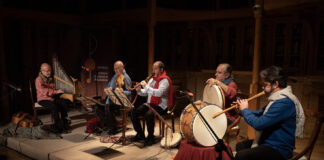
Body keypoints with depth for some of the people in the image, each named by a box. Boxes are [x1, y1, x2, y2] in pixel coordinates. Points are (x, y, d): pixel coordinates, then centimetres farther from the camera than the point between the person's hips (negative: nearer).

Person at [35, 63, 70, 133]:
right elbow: (43, 91, -27)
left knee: (65, 102, -19)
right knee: (54, 106, -34)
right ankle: (60, 126, -23)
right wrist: (56, 92, -35)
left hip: (53, 98, 6)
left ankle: (64, 122, -9)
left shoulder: (51, 78, 11)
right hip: (43, 99, -6)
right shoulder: (39, 80, -11)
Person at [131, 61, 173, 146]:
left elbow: (159, 93, -27)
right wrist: (139, 90, -8)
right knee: (133, 112, -9)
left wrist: (146, 86, -23)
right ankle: (140, 134, 6)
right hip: (150, 104, 8)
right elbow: (145, 93, 14)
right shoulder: (152, 79, 15)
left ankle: (150, 137, -15)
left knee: (149, 114, -35)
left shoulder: (165, 80, -10)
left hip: (161, 106, -8)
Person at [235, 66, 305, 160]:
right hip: (268, 141, 11)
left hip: (279, 150, -10)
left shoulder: (283, 103, -26)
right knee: (240, 146, 18)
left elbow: (258, 124, -29)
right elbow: (260, 114, 19)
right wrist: (242, 109, 2)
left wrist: (245, 110, -12)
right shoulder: (278, 99, 9)